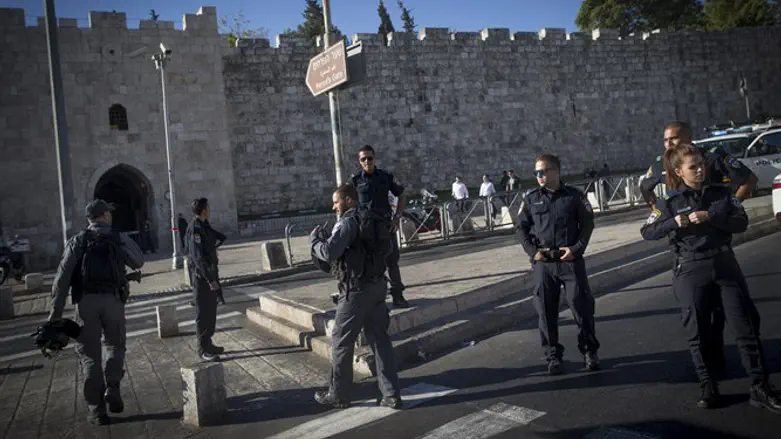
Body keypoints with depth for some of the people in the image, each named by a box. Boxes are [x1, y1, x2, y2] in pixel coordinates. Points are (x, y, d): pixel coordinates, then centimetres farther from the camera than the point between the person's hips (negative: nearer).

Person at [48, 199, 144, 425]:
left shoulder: (77, 241, 6)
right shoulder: (119, 239, 6)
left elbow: (62, 277, -2)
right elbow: (139, 262, 18)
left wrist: (56, 311, -3)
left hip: (86, 301, 0)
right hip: (113, 299, 0)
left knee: (90, 354, 8)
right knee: (115, 345, 21)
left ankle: (96, 409, 10)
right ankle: (112, 388, 1)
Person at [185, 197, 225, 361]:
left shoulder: (203, 225, 12)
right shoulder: (195, 228, -18)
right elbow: (198, 257, -23)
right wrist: (211, 279, -23)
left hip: (210, 273, 9)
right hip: (201, 276, -9)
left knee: (211, 310, 16)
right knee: (203, 312, -2)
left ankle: (208, 343, 27)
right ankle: (203, 349, 6)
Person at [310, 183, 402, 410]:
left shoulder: (348, 223, -15)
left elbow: (328, 253, -26)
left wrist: (314, 239, -8)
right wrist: (325, 238, 14)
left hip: (356, 290, -8)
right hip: (376, 285, 8)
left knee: (341, 341, 6)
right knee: (380, 339, 10)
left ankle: (338, 395, 18)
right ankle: (391, 394, 10)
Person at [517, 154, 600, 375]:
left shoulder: (574, 195, 1)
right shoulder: (531, 198, 5)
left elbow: (587, 224, 2)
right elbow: (522, 227, 6)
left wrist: (577, 248, -10)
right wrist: (532, 251, -6)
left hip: (571, 260, -1)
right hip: (543, 263, 2)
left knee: (581, 305, 2)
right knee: (546, 310, 5)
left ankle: (589, 350, 20)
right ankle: (553, 355, 17)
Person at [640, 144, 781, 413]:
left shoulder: (721, 193, 5)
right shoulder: (670, 202, 0)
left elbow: (741, 223, -3)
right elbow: (646, 232, -2)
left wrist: (709, 217, -16)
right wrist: (674, 223, -17)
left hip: (725, 265, 2)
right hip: (690, 271, -2)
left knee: (746, 327, 1)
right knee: (698, 333, 4)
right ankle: (708, 388, 17)